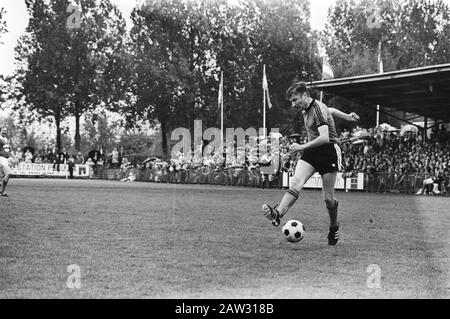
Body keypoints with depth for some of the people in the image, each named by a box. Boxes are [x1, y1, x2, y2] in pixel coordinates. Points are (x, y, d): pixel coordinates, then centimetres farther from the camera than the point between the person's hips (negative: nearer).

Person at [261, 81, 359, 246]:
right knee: (296, 182, -19)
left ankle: (334, 227, 24)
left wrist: (302, 147, -31)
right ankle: (278, 214, -37)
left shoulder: (318, 109, -18)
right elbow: (331, 110, 27)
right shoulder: (306, 110, 10)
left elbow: (325, 138, -29)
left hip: (328, 153, -7)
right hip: (310, 152, 7)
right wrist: (347, 117, 36)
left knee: (328, 198, -2)